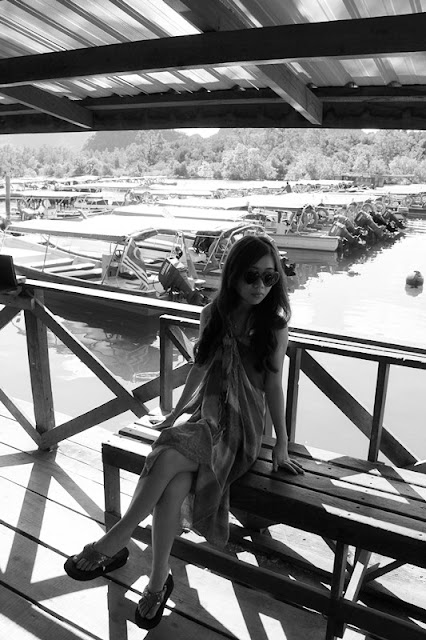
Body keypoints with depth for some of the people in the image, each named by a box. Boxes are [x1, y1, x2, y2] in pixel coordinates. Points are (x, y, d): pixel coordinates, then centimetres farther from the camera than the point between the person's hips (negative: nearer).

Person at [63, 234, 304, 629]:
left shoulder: (274, 324, -4)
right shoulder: (213, 314, 5)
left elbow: (274, 386, -1)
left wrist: (281, 445, 0)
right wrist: (177, 415, 13)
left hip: (238, 424, -3)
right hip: (199, 411, 3)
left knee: (169, 458, -32)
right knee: (174, 486, -27)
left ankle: (116, 541, -15)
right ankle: (159, 579, -9)